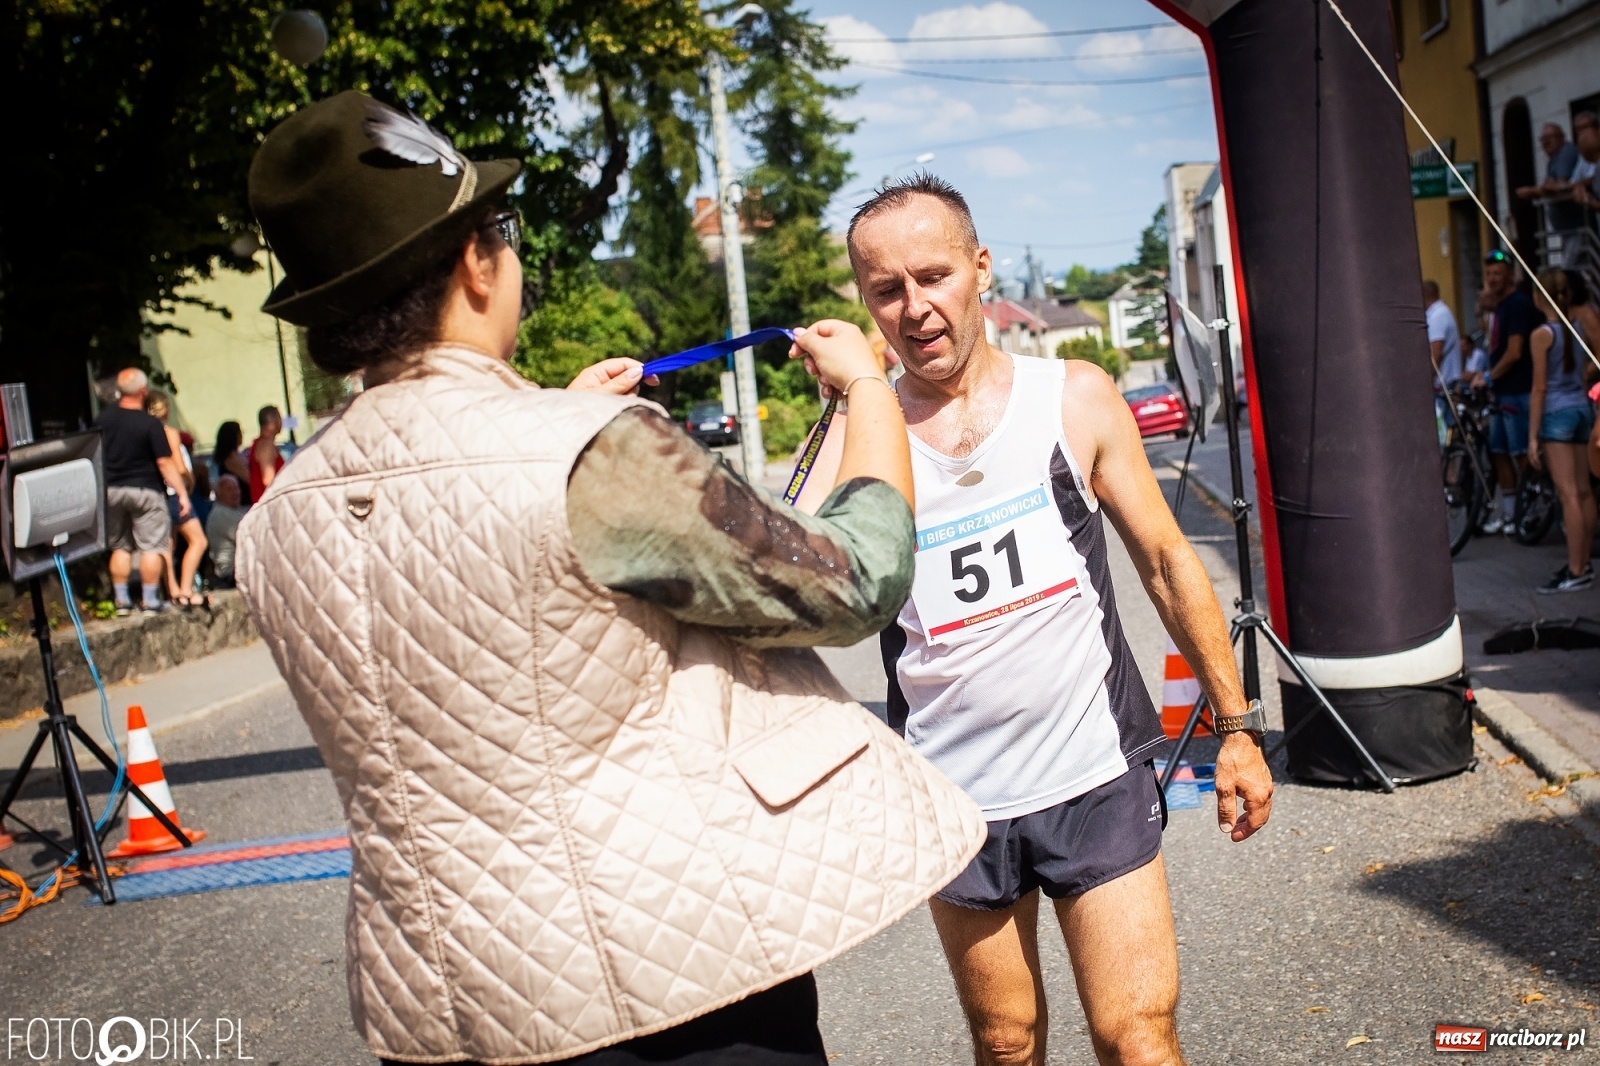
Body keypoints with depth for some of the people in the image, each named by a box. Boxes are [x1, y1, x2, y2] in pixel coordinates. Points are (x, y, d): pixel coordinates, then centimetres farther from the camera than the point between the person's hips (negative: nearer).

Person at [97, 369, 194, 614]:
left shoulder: (103, 419, -1)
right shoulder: (151, 425, -15)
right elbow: (165, 463, -15)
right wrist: (182, 493, -10)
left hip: (111, 490, 5)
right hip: (145, 490, -5)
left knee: (119, 546, 13)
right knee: (151, 546, 2)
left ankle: (121, 599, 14)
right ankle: (150, 599, 2)